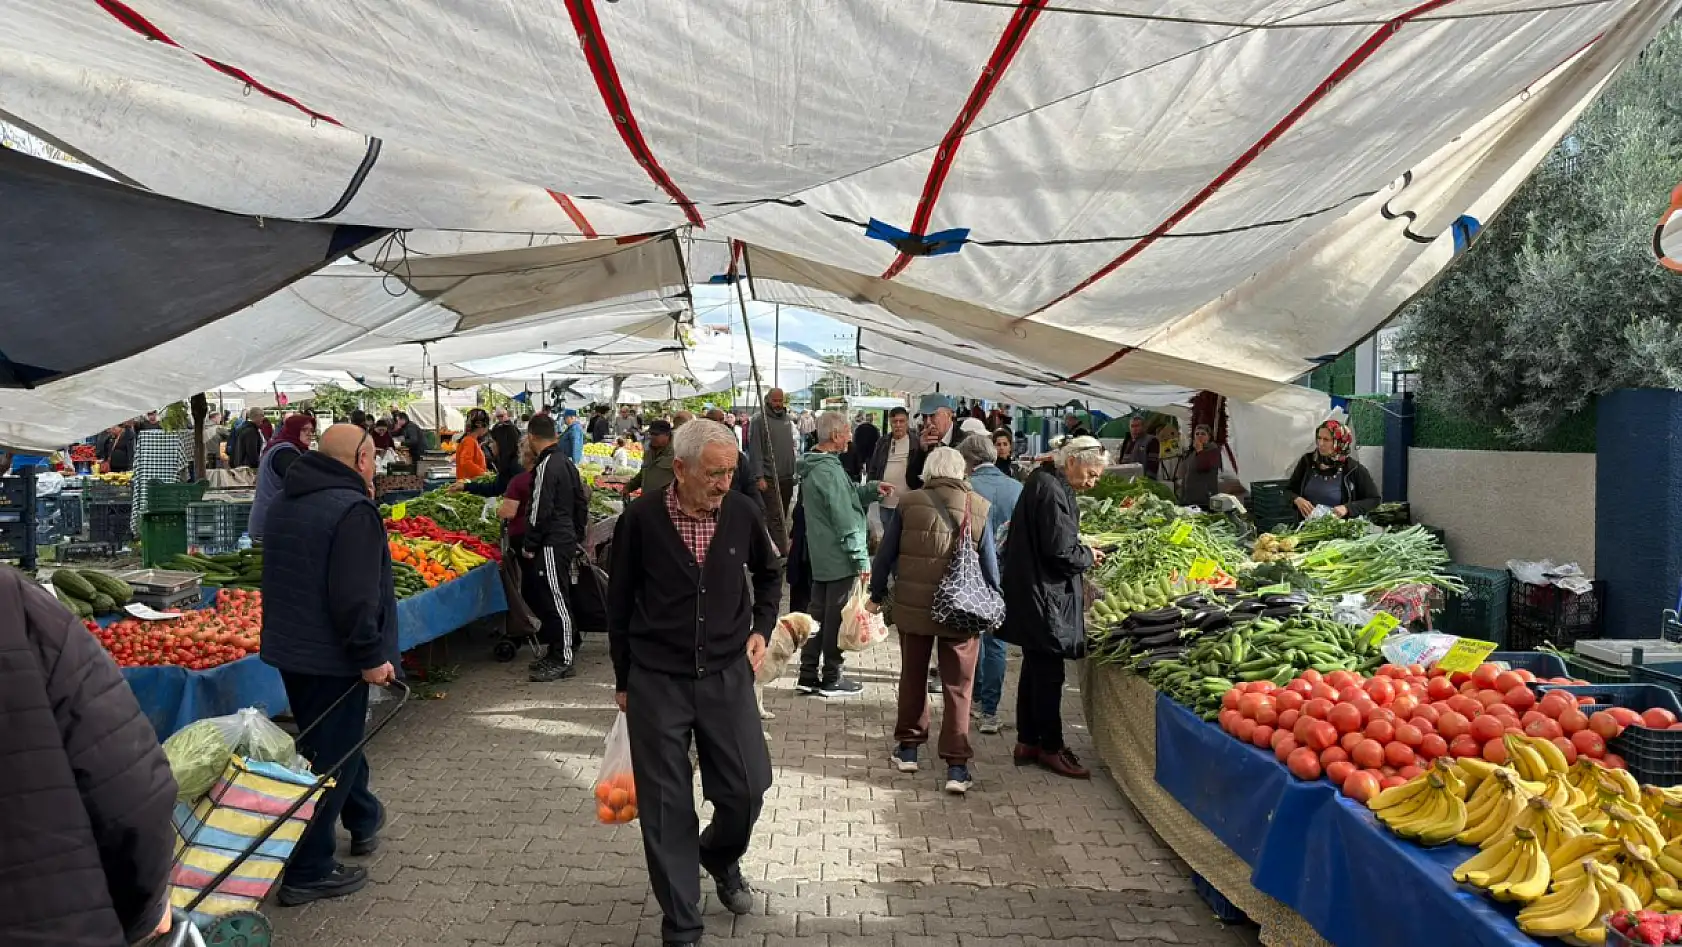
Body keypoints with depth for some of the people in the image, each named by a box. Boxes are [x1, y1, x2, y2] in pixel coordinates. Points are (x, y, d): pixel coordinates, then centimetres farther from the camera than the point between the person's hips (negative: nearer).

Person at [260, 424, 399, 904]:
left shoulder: (285, 503, 11)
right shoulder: (353, 509, -20)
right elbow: (354, 597, -28)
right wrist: (371, 655, -20)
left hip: (288, 648, 10)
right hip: (331, 657, -9)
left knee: (339, 738, 24)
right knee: (330, 757, 1)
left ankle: (364, 820, 42)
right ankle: (309, 872, 8)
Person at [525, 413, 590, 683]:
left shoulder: (547, 465, -16)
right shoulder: (567, 462, 13)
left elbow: (540, 510, -18)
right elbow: (581, 502, 18)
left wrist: (529, 545, -10)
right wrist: (579, 536, 23)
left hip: (551, 544, -10)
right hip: (568, 539, 10)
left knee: (556, 601, -4)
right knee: (557, 599, 16)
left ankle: (562, 661, 1)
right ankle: (556, 652, 24)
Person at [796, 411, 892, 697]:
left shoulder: (813, 466, 10)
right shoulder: (830, 470, -21)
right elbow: (845, 520, -22)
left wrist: (871, 489, 6)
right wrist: (861, 558, -18)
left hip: (820, 556, 9)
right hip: (839, 559, -9)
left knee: (819, 614, 15)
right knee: (837, 619, 2)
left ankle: (808, 674, 21)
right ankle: (831, 679, 12)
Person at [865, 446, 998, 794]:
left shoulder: (909, 503, -3)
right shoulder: (980, 507, -3)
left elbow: (885, 554, 2)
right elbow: (990, 566, 0)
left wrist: (877, 594, 15)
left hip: (912, 606, 1)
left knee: (912, 678, 18)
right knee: (957, 687, 6)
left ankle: (908, 747, 29)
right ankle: (956, 765, 5)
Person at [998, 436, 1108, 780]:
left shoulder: (1043, 483, 12)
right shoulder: (1051, 490, -20)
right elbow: (1060, 551, -23)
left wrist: (1081, 552, 10)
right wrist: (1088, 556, -5)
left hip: (1032, 596, 11)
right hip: (1043, 597, -11)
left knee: (1035, 669, 16)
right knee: (1048, 673, 1)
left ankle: (1028, 742, 26)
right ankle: (1051, 747, 12)